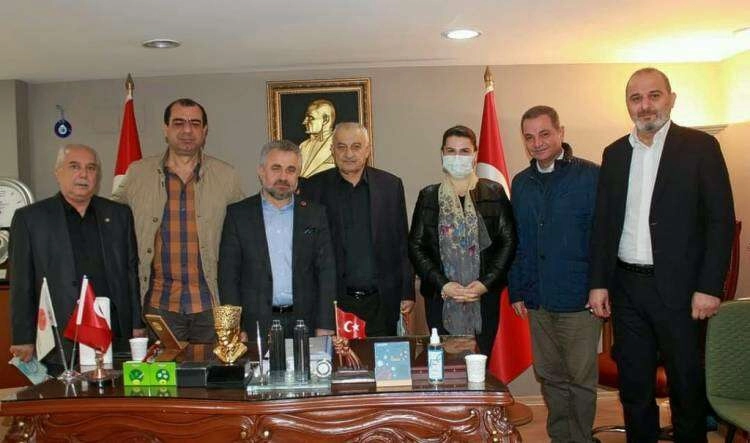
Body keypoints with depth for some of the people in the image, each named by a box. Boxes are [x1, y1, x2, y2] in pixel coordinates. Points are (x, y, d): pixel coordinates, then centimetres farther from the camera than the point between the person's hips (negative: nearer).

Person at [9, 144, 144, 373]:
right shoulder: (29, 218, 4)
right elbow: (21, 285, 3)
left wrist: (137, 327, 7)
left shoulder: (119, 215, 11)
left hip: (116, 339, 2)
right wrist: (24, 341, -1)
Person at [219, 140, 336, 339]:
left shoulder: (315, 214, 7)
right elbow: (228, 275, 1)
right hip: (255, 324, -1)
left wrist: (325, 329, -4)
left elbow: (326, 272, 4)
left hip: (304, 323, 1)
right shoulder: (237, 214, 4)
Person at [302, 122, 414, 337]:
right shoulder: (314, 188, 1)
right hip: (334, 302, -1)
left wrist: (407, 293, 5)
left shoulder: (391, 185, 5)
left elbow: (402, 244, 7)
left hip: (382, 301, 1)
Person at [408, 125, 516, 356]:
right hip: (440, 297, 0)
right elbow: (415, 246, 2)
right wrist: (442, 285, -10)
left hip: (485, 296, 0)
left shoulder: (494, 193, 5)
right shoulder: (428, 196, 7)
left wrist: (486, 283, -10)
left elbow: (508, 241, 2)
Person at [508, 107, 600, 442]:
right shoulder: (521, 183, 10)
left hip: (579, 300, -5)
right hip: (538, 301, 5)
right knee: (549, 376, 14)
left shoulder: (590, 176, -5)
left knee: (581, 377, 5)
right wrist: (517, 290, 10)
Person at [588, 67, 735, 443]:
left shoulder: (700, 147, -3)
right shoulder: (614, 153, 9)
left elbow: (721, 220, -6)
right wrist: (598, 283, 3)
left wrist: (709, 287, -12)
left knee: (687, 384, 8)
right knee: (633, 384, 13)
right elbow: (603, 223, 9)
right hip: (627, 288, 4)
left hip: (678, 287, -3)